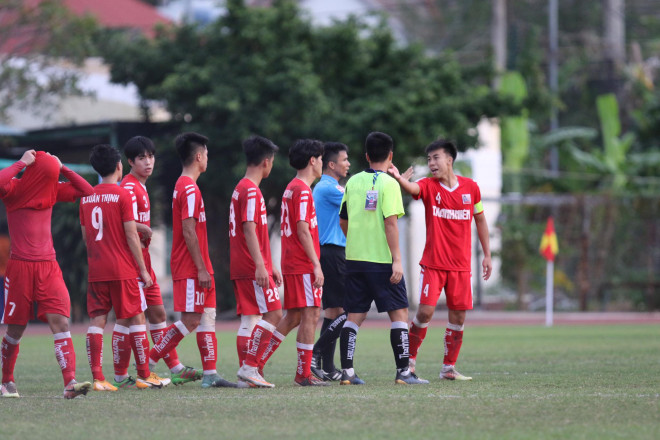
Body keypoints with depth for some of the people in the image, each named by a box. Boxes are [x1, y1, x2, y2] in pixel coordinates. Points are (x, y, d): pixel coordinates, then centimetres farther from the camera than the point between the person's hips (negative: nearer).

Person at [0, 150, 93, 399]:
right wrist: (21, 163, -19)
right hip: (20, 266, -3)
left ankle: (70, 383, -22)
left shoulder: (53, 190, 9)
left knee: (61, 322, -13)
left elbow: (86, 191, 8)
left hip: (49, 267, 3)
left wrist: (63, 168, 2)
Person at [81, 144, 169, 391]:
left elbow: (85, 236, 15)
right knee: (135, 319, 3)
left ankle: (98, 378, -6)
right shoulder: (124, 195, -8)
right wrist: (143, 269, -4)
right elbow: (131, 235, -10)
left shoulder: (87, 198, 10)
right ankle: (144, 376, 8)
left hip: (95, 271, 5)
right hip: (122, 270, -5)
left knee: (97, 321, 2)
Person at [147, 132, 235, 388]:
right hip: (191, 268, -10)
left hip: (197, 268, 10)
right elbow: (188, 232, -19)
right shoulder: (190, 189, -14)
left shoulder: (183, 186, 17)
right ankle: (146, 364, -5)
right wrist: (201, 269, -18)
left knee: (207, 316, 6)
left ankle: (210, 374, 4)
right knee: (191, 320, -9)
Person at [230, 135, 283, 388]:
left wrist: (270, 266, 28)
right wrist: (260, 265, -25)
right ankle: (250, 367, -12)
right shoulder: (251, 191, -11)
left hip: (241, 269, 10)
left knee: (249, 317, 7)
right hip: (252, 267, -10)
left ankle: (246, 372, 5)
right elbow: (249, 229, -20)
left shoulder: (241, 188, 20)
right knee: (273, 313, -9)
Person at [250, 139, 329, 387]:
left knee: (294, 317, 13)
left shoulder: (291, 188, 17)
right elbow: (303, 230, -18)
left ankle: (258, 361, 13)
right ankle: (304, 375, -6)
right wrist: (316, 266, -19)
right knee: (310, 315, -7)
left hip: (291, 264, 10)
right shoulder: (302, 190, -12)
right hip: (303, 264, -10)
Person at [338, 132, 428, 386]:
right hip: (381, 260, -6)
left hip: (354, 257, 6)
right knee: (399, 313, 1)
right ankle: (403, 372, -3)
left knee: (355, 316, 8)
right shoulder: (388, 184, -9)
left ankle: (346, 372, 3)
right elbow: (390, 224, -15)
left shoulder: (353, 182, 8)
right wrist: (396, 260, -14)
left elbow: (343, 221, 15)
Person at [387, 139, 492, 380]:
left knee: (458, 317, 3)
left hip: (461, 265, 2)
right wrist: (398, 178, -50)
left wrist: (487, 255, 13)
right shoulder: (428, 186, -3)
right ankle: (410, 360, 5)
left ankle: (449, 367, 16)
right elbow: (412, 188, -27)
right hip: (433, 263, -2)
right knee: (425, 311, -12)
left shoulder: (470, 187, 4)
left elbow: (480, 220, 14)